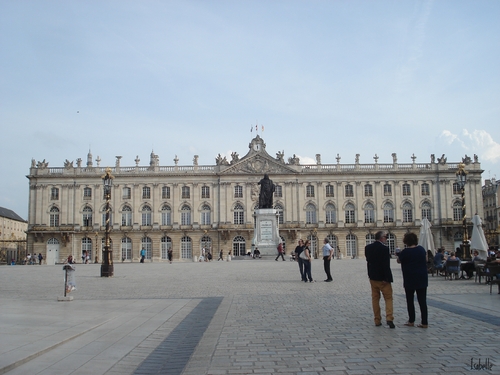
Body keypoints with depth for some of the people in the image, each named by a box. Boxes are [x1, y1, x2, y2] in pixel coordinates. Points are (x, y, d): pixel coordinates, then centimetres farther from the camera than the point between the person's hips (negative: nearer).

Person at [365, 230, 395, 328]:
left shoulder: (368, 247, 3)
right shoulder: (384, 248, -17)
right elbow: (386, 265, -20)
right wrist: (387, 278, -17)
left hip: (372, 277, 6)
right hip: (382, 278, -6)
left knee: (375, 298, 12)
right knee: (388, 298, 4)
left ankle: (377, 320, 15)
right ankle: (389, 318, -9)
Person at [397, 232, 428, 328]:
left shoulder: (404, 252, -14)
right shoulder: (421, 249, 1)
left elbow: (399, 261, 3)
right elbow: (426, 259, 18)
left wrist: (399, 254, 16)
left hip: (409, 280, -4)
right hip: (422, 279, 4)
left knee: (410, 300, 10)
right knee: (422, 301, 4)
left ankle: (411, 321, 14)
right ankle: (424, 322, 4)